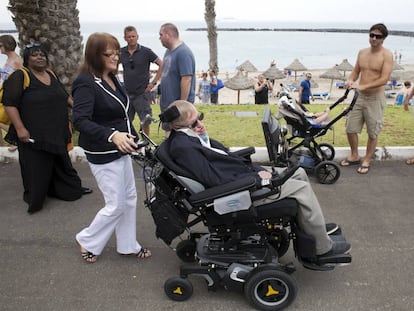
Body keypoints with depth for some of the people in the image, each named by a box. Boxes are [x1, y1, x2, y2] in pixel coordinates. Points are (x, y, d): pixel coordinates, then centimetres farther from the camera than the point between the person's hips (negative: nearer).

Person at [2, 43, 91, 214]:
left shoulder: (51, 75, 11)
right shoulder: (20, 76, -11)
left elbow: (65, 96, 24)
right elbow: (9, 103, -16)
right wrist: (20, 128, -21)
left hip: (57, 134, 7)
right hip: (33, 135, -7)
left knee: (61, 163, 18)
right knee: (36, 169, 0)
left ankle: (72, 189, 32)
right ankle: (33, 199, 17)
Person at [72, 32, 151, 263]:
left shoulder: (112, 79, 8)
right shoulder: (86, 83, -19)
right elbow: (80, 121, -30)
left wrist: (133, 138, 19)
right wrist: (112, 135, -43)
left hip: (121, 150, 9)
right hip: (103, 155, -9)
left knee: (130, 198, 15)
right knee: (116, 205, 0)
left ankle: (128, 245, 30)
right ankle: (88, 242, 24)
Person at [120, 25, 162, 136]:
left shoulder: (146, 51, -5)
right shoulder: (121, 52, 5)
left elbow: (161, 65, -4)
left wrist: (154, 82, -8)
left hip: (142, 94, -3)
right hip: (127, 93, 3)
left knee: (145, 122, 2)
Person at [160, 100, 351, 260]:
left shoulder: (193, 137, 10)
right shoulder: (183, 147, -21)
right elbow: (214, 180, -26)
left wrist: (256, 169, 4)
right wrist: (256, 177, -18)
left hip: (245, 173, 10)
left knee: (299, 173, 14)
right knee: (302, 189, -10)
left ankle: (316, 225, 28)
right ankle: (323, 248, 3)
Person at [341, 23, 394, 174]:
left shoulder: (387, 55, -11)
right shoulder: (362, 52, 6)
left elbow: (384, 79, -20)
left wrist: (362, 86, -28)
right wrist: (351, 80, -8)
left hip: (375, 98, -5)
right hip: (359, 96, 5)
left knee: (373, 133, 5)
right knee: (350, 129, 9)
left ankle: (366, 161, 21)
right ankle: (354, 156, 28)